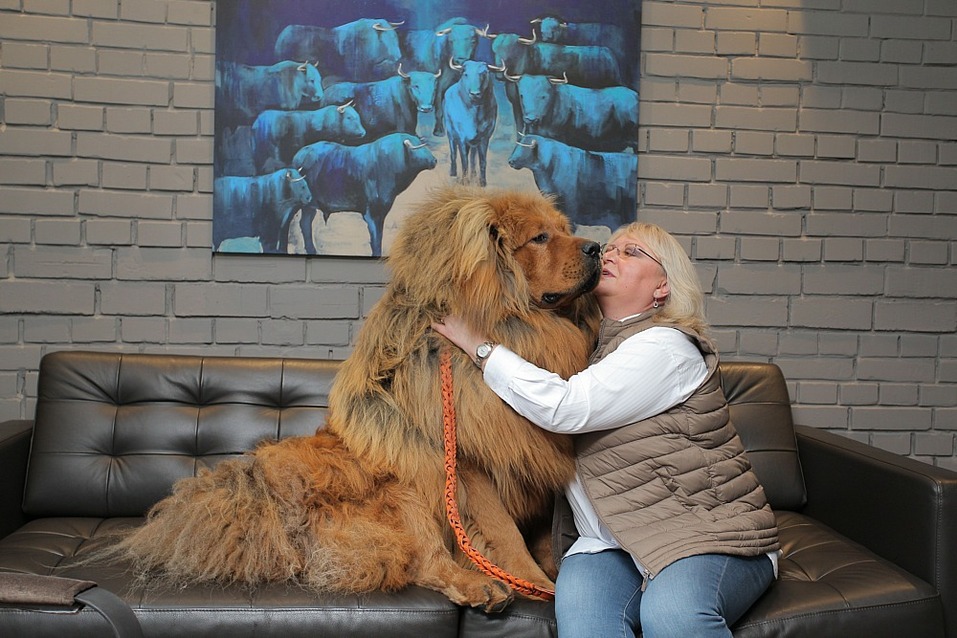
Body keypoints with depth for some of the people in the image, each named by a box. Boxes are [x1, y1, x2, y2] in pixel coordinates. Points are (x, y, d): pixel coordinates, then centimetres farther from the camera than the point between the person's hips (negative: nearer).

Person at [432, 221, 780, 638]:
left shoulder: (666, 347, -11)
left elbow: (564, 409, -23)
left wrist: (478, 346, -13)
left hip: (711, 537, -5)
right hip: (615, 542, 5)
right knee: (578, 600, -27)